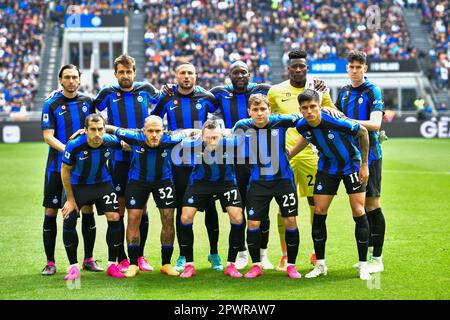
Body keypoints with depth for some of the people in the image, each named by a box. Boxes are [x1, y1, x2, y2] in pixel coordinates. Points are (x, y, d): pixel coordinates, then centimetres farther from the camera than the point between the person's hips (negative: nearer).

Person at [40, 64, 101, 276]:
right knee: (50, 212, -2)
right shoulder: (52, 105, -3)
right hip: (57, 166, -2)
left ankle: (88, 260, 14)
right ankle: (50, 262, 6)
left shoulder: (87, 102, 6)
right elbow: (48, 136, -10)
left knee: (88, 210, 3)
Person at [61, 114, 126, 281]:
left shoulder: (111, 141, -21)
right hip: (77, 185, -2)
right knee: (69, 220, -13)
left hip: (103, 183, 2)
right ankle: (73, 267, 1)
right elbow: (65, 171, -13)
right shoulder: (75, 145, -28)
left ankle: (112, 265, 3)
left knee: (114, 218, -11)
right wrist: (71, 199, -10)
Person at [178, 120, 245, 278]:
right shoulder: (194, 145, -30)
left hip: (226, 182, 0)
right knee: (185, 218, -9)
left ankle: (231, 265, 3)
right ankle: (189, 265, 5)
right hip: (199, 182, 0)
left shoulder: (230, 144, -31)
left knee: (237, 219, -13)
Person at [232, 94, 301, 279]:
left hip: (283, 178, -1)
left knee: (290, 221, -2)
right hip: (257, 181, 1)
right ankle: (256, 265, 15)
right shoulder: (242, 126, -9)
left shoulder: (281, 122, -13)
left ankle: (291, 265, 13)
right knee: (253, 224, -3)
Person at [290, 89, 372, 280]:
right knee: (319, 211, -2)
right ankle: (320, 265, 10)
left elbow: (363, 132, -17)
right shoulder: (302, 126, -16)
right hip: (327, 167, 4)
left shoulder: (336, 121, -32)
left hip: (351, 165, -4)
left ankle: (363, 266, 1)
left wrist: (364, 165, -13)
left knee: (358, 211, -9)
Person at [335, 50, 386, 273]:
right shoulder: (343, 92, 14)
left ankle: (377, 259, -3)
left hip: (369, 153, -6)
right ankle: (368, 253, 20)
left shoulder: (372, 91, -7)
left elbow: (375, 124, -17)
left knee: (372, 204, -6)